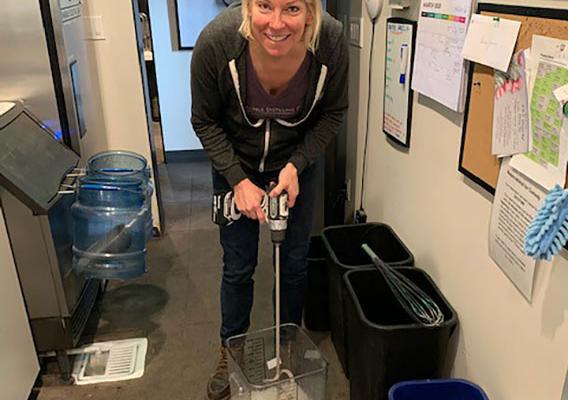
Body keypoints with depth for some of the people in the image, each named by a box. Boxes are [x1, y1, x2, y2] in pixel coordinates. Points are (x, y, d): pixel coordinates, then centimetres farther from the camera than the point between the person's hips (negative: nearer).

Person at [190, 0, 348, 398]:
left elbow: (333, 112, -8)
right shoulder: (217, 40, -30)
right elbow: (205, 120, -13)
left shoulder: (331, 41, -27)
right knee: (238, 267, 9)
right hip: (235, 165, -1)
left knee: (294, 263, 11)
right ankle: (230, 353, 35)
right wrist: (238, 180, -18)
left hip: (296, 164, 1)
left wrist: (296, 165, -18)